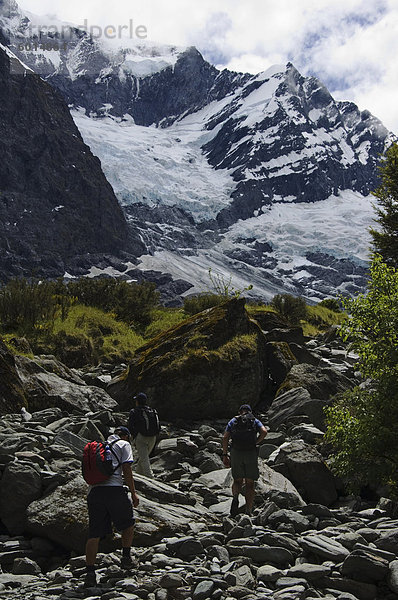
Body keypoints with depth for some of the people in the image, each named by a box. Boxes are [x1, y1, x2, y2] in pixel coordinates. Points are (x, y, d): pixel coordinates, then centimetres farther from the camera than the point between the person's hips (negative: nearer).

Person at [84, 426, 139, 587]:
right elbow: (126, 470, -1)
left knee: (94, 534, 3)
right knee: (128, 523, 19)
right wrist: (133, 493, 2)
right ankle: (126, 558, 24)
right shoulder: (124, 444, 10)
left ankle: (90, 572, -3)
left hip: (94, 490, 5)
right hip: (114, 489, -5)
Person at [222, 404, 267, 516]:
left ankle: (235, 498, -15)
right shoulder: (255, 421, 13)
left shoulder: (233, 421, 15)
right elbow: (264, 432, -7)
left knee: (238, 480, 15)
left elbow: (225, 437, 2)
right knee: (249, 483, 9)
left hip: (236, 453, 1)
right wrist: (255, 443, 5)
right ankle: (248, 512, 3)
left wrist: (225, 455, 3)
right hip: (251, 453, -1)